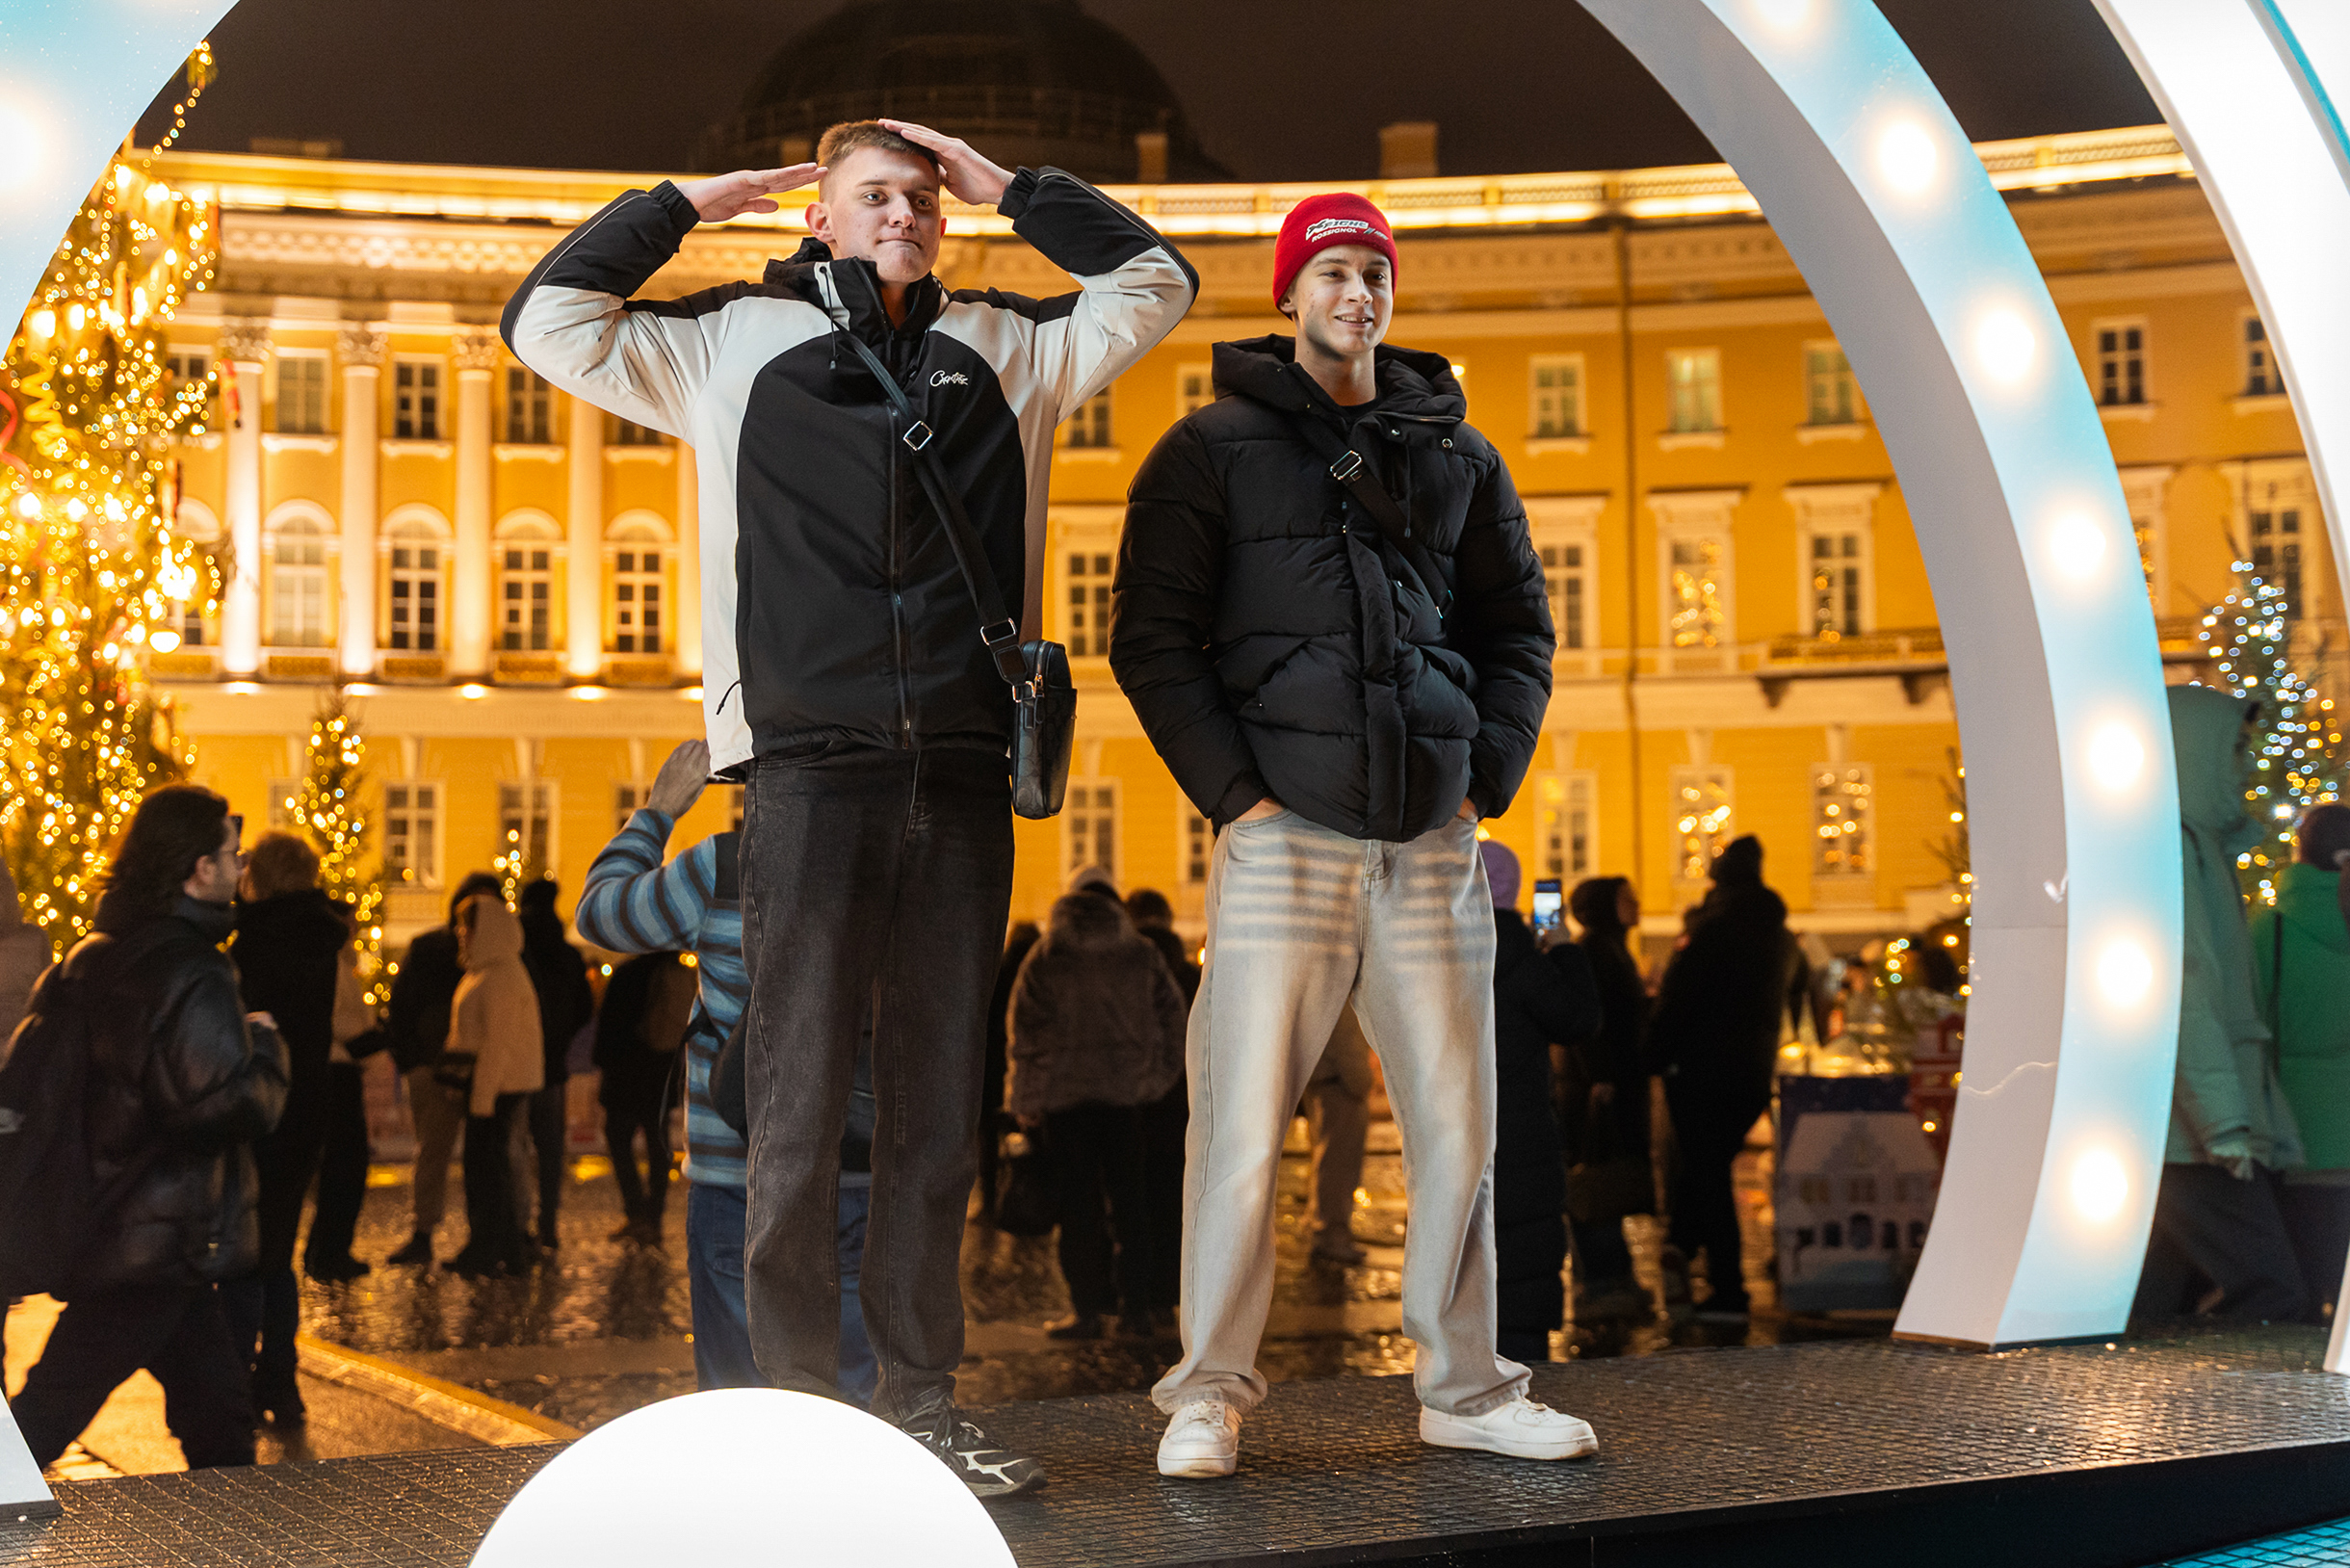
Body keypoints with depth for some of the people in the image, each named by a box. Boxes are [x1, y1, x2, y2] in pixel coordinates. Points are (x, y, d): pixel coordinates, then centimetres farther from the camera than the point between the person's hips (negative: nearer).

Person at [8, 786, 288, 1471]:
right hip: (160, 1246, -9)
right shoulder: (194, 978, -19)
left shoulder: (88, 960, 9)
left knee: (217, 1405, 16)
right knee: (48, 1417, -5)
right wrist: (264, 1042, -6)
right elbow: (237, 1107, -24)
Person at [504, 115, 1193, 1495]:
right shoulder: (737, 340, 12)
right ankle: (799, 1411, 4)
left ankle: (925, 1401, 15)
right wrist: (689, 203, 11)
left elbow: (1155, 280, 24)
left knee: (942, 1109, 7)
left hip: (963, 776, 3)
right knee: (799, 1110, -3)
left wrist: (1010, 187, 19)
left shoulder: (1005, 345, 18)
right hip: (812, 770, -3)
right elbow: (549, 319, 9)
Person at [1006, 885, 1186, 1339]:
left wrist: (1025, 1099, 3)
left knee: (1078, 1202, 1)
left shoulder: (1046, 959, -3)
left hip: (1066, 1094, -3)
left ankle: (1086, 1310, -1)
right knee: (1127, 1199, 10)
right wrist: (1158, 1078, 17)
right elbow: (1172, 1017, 8)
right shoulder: (1142, 954, 5)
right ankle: (1136, 1305, 11)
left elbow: (1027, 1034, -4)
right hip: (1126, 1091, 3)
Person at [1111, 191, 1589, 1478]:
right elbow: (1149, 636, 0)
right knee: (1244, 1125, -4)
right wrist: (1232, 790, -8)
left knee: (1457, 1121, 7)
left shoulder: (1456, 455, 15)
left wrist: (1489, 775, 7)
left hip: (1432, 840, 4)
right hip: (1283, 830, -4)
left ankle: (1465, 1387, 19)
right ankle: (1209, 1395, 8)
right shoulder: (1214, 448, 4)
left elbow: (1517, 627, 21)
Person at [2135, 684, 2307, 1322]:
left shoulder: (2196, 847, 21)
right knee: (2272, 1296, -13)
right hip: (2182, 1125, -10)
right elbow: (2177, 987, -18)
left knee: (2158, 1311, 5)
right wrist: (2223, 1124, -21)